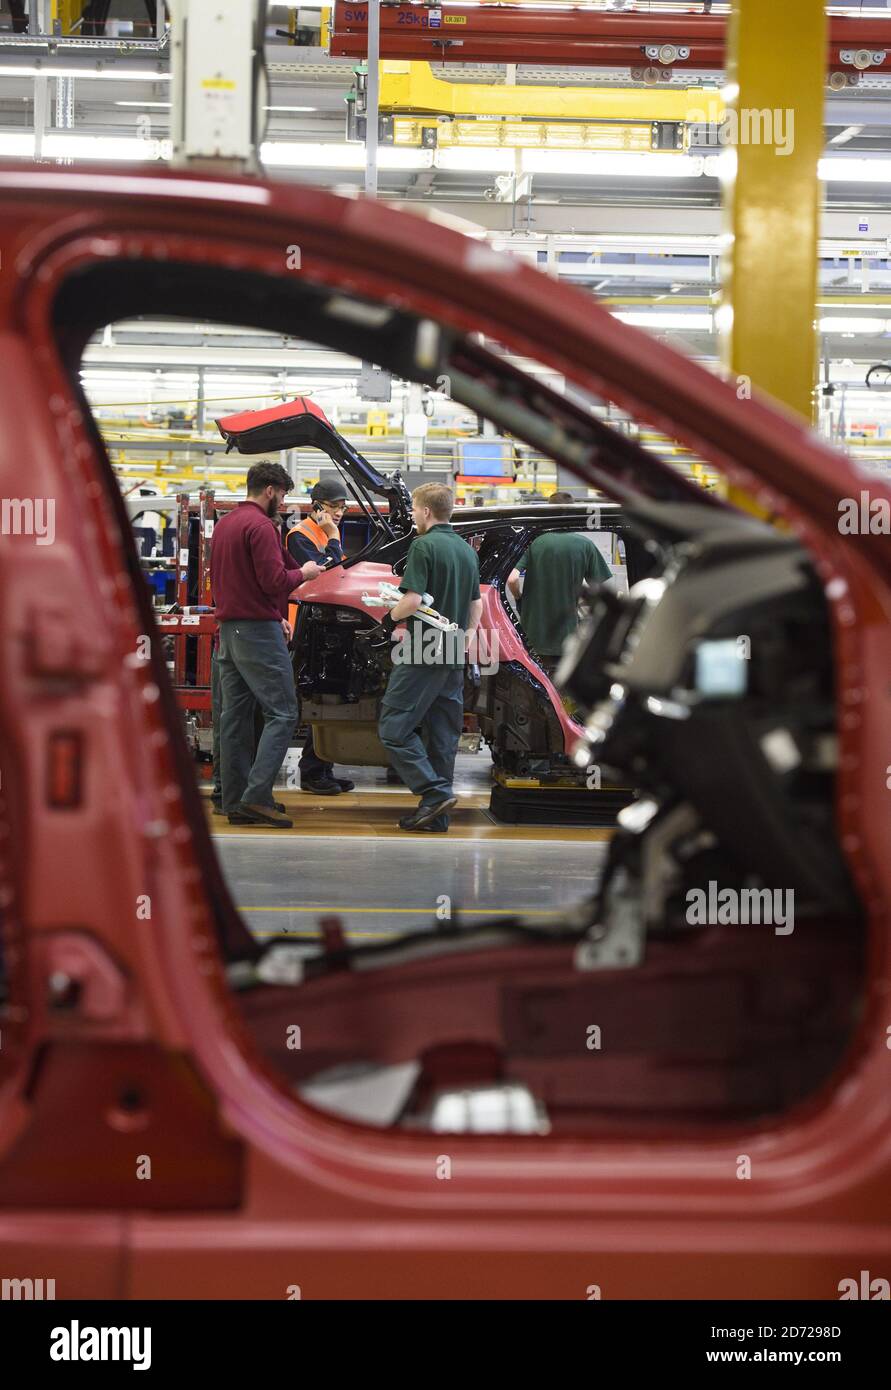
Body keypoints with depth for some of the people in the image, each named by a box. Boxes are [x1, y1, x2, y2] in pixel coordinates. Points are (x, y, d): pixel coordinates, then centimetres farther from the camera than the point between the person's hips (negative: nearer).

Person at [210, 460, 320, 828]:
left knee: (235, 716, 8)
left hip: (227, 629, 9)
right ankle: (257, 795, -15)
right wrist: (303, 573, 0)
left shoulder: (223, 524, 17)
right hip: (257, 630, -9)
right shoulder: (260, 526, -12)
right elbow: (274, 580, -20)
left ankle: (235, 803, 9)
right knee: (281, 713, -7)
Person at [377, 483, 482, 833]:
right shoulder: (467, 550, 14)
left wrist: (390, 618, -2)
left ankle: (435, 791, -14)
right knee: (443, 735, 9)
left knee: (393, 728, -4)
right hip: (453, 656, 8)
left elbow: (413, 599, -20)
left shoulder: (424, 545, -11)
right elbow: (476, 604, 19)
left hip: (423, 651, -8)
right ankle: (436, 815, 11)